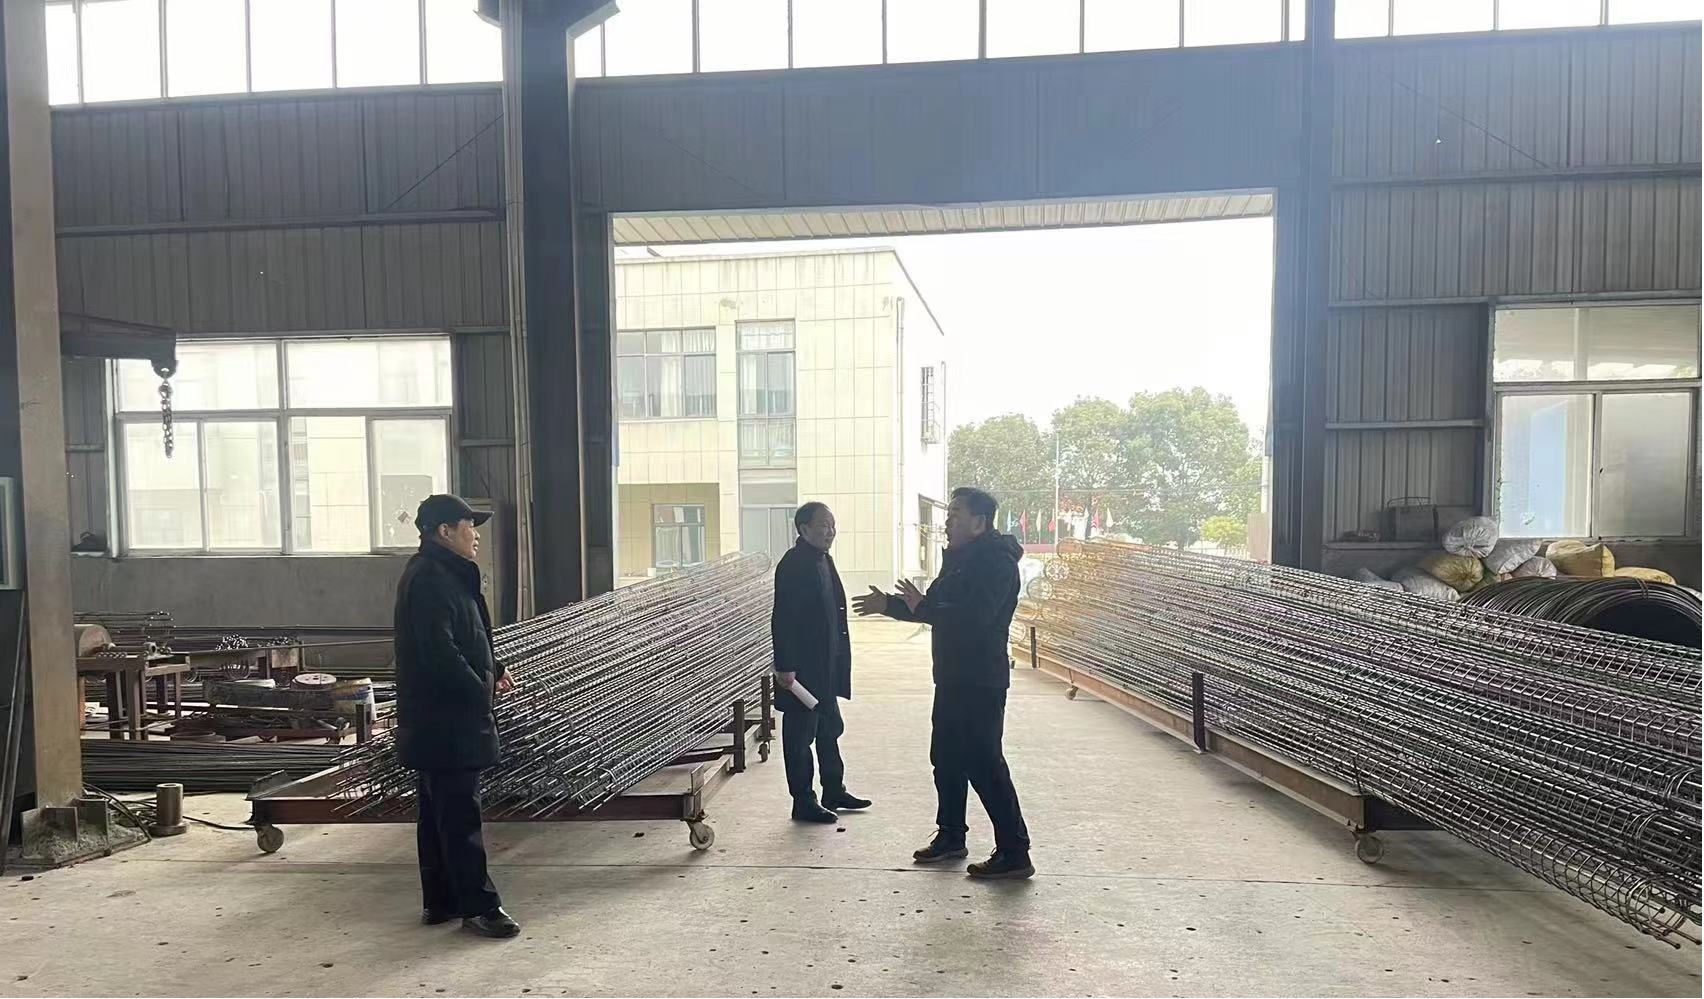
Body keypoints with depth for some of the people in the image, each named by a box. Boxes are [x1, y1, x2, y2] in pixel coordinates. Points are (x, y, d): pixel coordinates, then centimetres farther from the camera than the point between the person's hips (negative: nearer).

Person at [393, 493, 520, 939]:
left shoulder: (447, 575, 15)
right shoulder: (430, 579, -18)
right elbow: (439, 651, -25)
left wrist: (493, 670, 7)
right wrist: (482, 689, -15)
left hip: (437, 722, 11)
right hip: (446, 722, -11)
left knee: (438, 814, 16)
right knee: (461, 815, -4)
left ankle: (440, 902, 25)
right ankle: (477, 906, 4)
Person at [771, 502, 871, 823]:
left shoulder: (823, 560, 10)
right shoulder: (793, 564, -18)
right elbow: (782, 619, -21)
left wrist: (837, 660, 16)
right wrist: (785, 667, -22)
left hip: (825, 668, 10)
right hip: (802, 668, -10)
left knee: (829, 729, 19)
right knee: (800, 735, 3)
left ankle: (834, 792, 32)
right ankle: (803, 803, 13)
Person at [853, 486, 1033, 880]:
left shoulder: (996, 562, -16)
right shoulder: (960, 558, 15)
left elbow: (973, 617, -28)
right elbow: (937, 607, 23)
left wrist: (920, 607, -20)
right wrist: (889, 604, 18)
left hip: (980, 681, -10)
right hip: (953, 678, 10)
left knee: (983, 764, -8)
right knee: (946, 759, 17)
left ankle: (1014, 853, -1)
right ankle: (950, 836, 30)